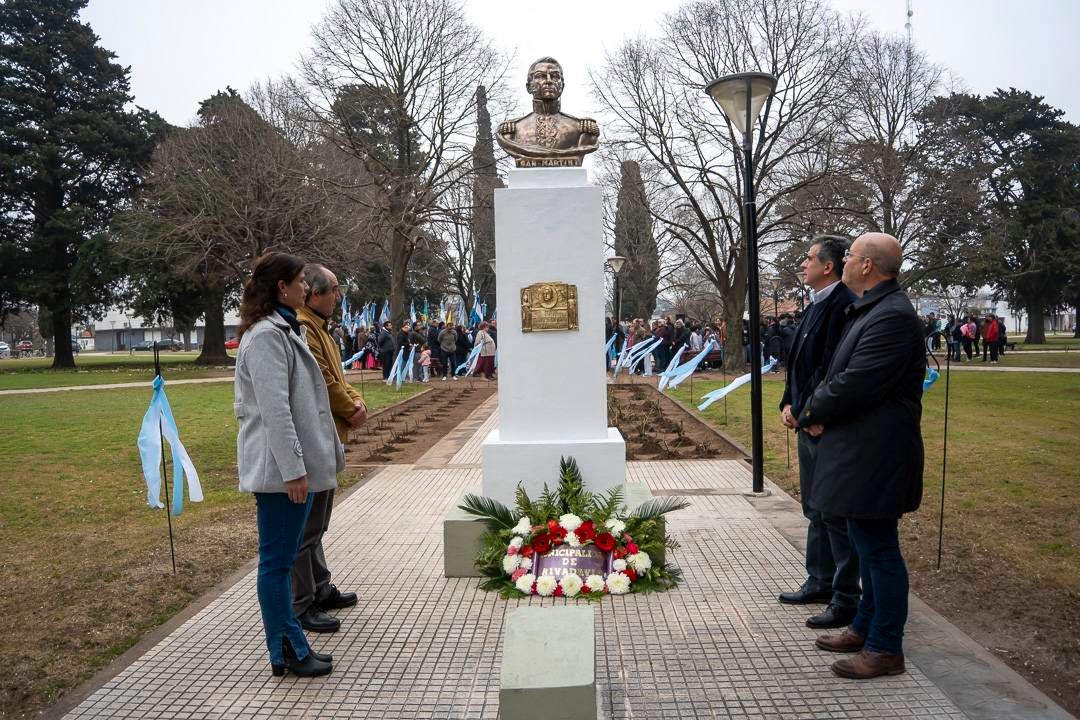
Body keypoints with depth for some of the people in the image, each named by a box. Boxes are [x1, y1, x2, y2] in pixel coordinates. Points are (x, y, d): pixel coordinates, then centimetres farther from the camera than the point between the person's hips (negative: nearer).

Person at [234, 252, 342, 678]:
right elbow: (275, 408, -21)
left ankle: (292, 647, 24)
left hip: (293, 461, 10)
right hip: (279, 466, -10)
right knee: (277, 560, 1)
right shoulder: (266, 336, -16)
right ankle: (287, 652, 12)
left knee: (282, 558, 15)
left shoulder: (281, 330, 16)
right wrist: (293, 469, -22)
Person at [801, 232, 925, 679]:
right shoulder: (870, 309, 13)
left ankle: (885, 649, 13)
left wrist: (812, 414, -8)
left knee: (878, 548, 0)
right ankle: (866, 627, 34)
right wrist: (816, 411, -2)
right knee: (868, 544, 19)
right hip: (860, 449, 11)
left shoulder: (893, 316, -21)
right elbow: (841, 373, 16)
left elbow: (855, 384, -24)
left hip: (874, 453, -11)